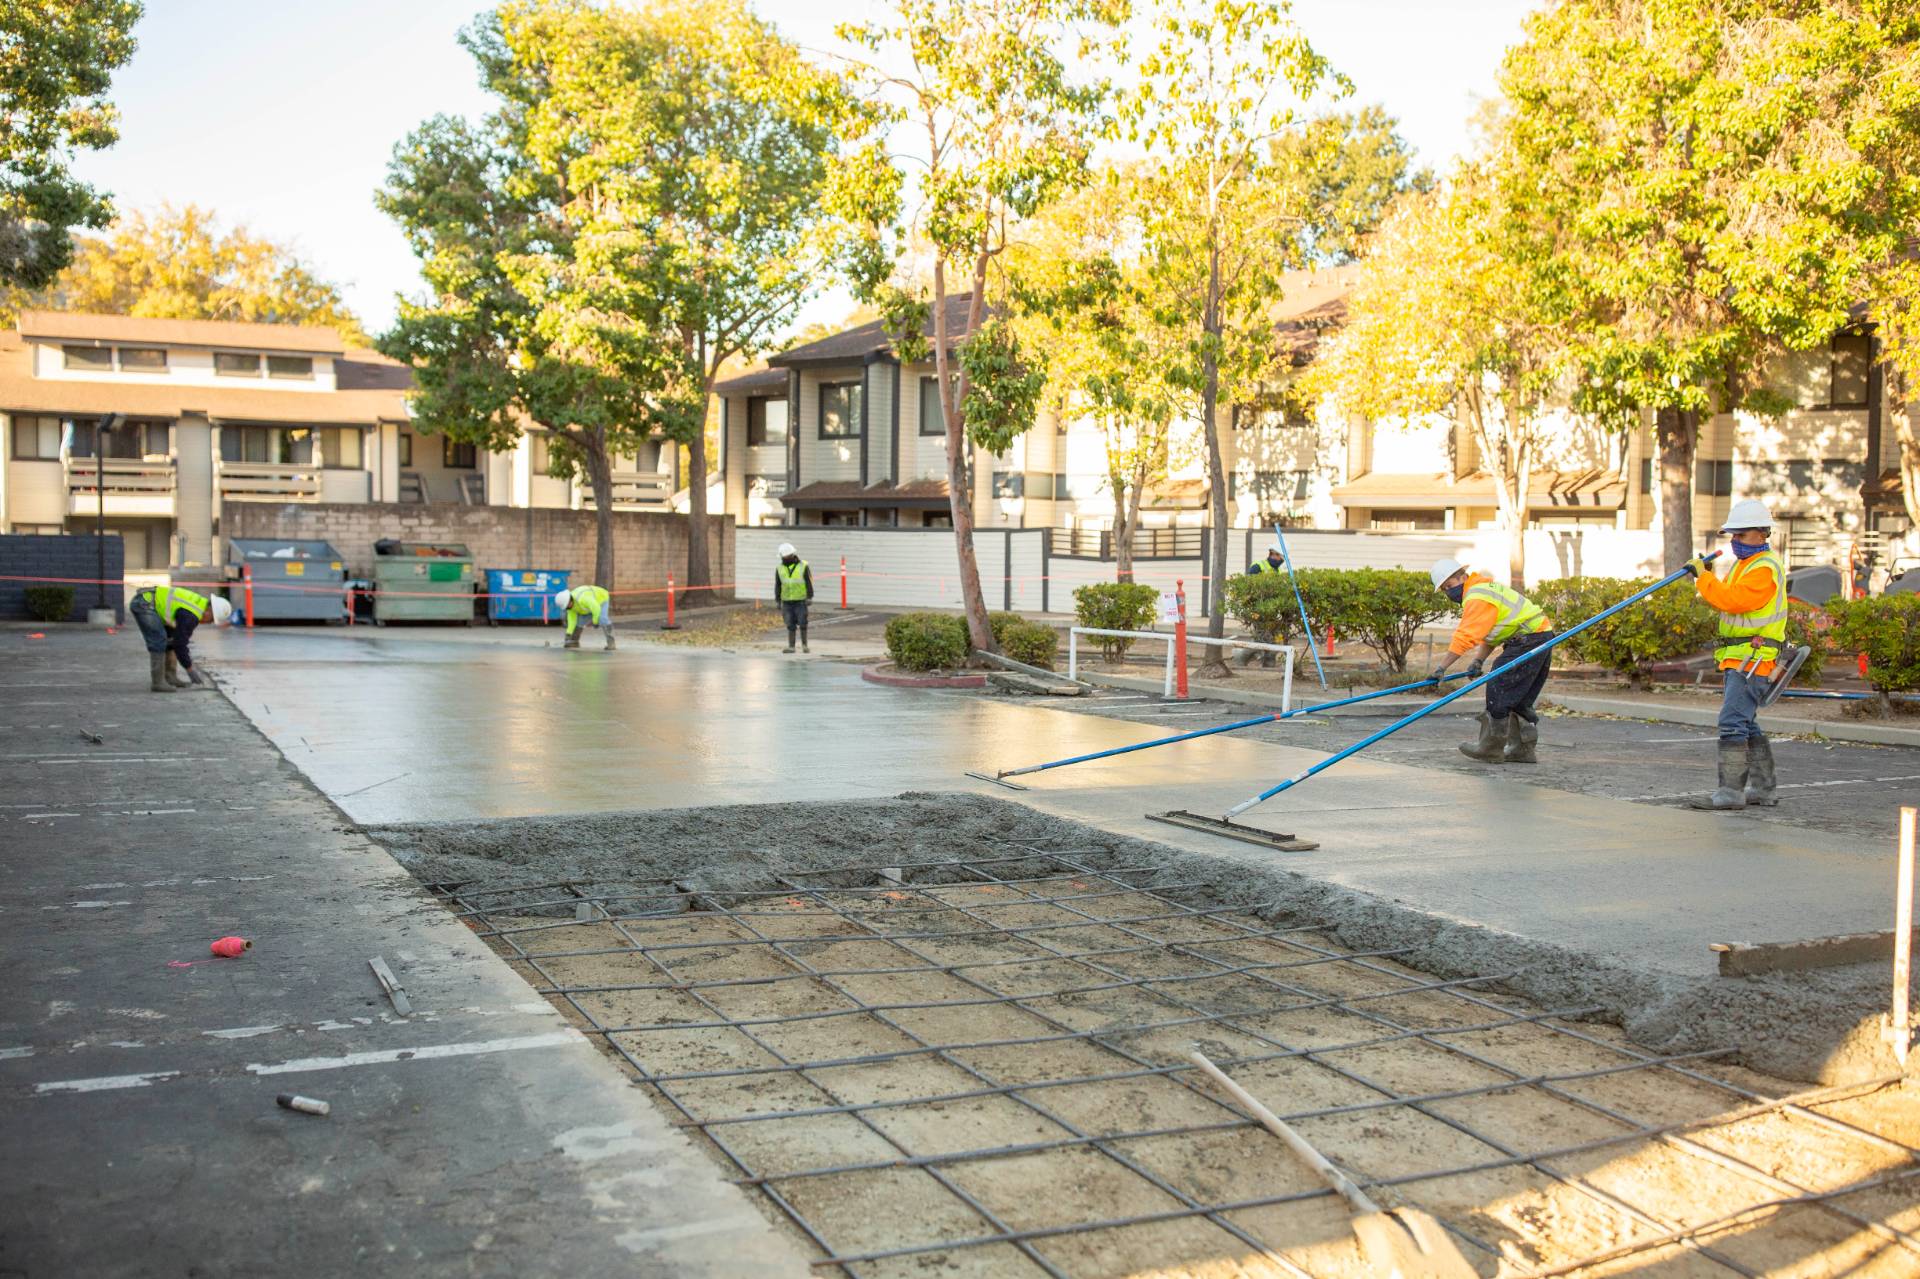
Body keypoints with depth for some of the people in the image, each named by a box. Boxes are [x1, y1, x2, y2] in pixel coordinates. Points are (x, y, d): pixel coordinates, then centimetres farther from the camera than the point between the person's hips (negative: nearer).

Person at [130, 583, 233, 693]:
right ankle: (157, 682, -12)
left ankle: (170, 677, 11)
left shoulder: (200, 602, 6)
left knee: (169, 639, 10)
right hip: (143, 603, -10)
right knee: (159, 642, -14)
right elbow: (179, 643, -19)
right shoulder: (189, 615, -23)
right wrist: (190, 669, -11)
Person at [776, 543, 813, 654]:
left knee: (802, 624, -4)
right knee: (790, 625, 2)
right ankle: (791, 647, 4)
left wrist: (810, 598, -13)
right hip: (787, 602, 3)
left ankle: (804, 646, 7)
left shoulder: (803, 566, -8)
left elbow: (809, 583, -8)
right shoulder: (779, 568, 1)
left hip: (801, 601, -3)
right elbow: (777, 585, 5)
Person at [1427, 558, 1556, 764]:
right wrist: (1478, 661, 3)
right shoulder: (1482, 590, 17)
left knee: (1499, 691, -8)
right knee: (1519, 700, 14)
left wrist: (1441, 667, -24)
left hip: (1529, 640, -11)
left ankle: (1491, 749, -3)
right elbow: (1487, 632, 15)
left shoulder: (1478, 598, -17)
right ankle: (1523, 749, 17)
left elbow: (1465, 637, -24)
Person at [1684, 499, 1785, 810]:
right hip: (1738, 657, 11)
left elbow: (1733, 600, -23)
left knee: (1732, 722, -15)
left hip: (1752, 659, -11)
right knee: (1747, 725, 15)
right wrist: (1705, 576, 4)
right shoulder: (1743, 563, 19)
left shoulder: (1765, 568, -14)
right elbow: (1726, 600, 18)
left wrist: (1703, 576, -15)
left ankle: (1730, 792, -15)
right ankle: (1763, 788, 23)